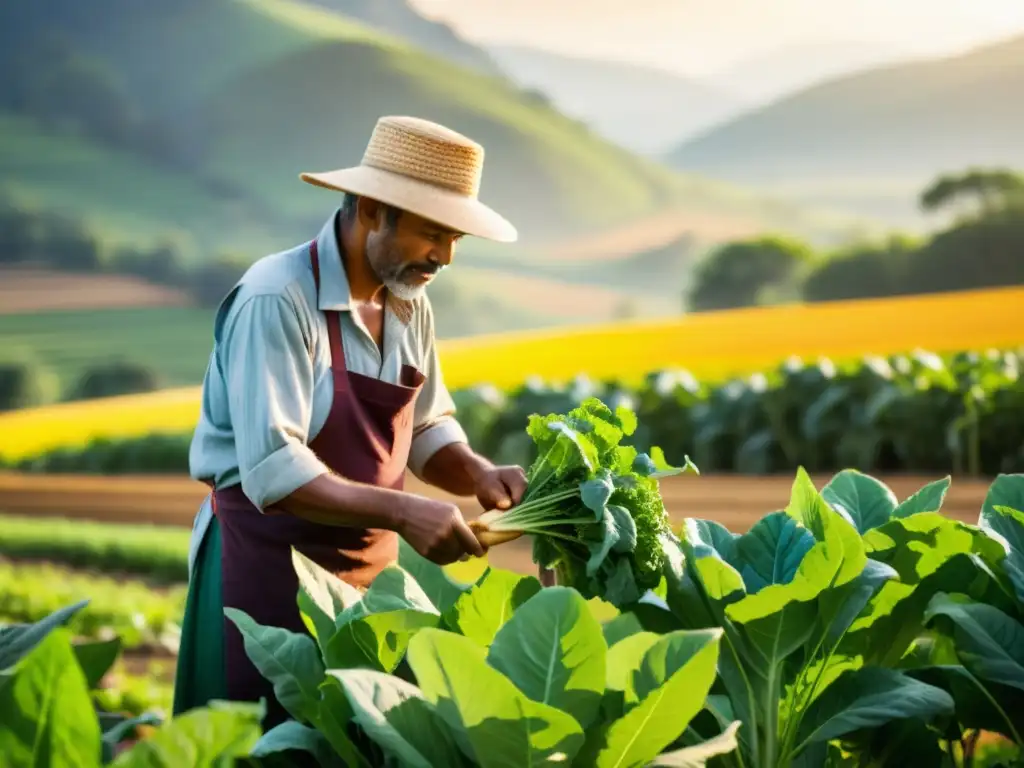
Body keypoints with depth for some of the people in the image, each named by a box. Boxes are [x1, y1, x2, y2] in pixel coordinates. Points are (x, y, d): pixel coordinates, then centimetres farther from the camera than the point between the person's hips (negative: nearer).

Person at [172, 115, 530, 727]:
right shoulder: (276, 300, -20)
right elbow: (272, 470, -26)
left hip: (367, 565, 7)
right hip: (267, 565, -7)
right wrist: (402, 512, -32)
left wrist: (477, 474, -7)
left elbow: (426, 430, 14)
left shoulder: (410, 303, 4)